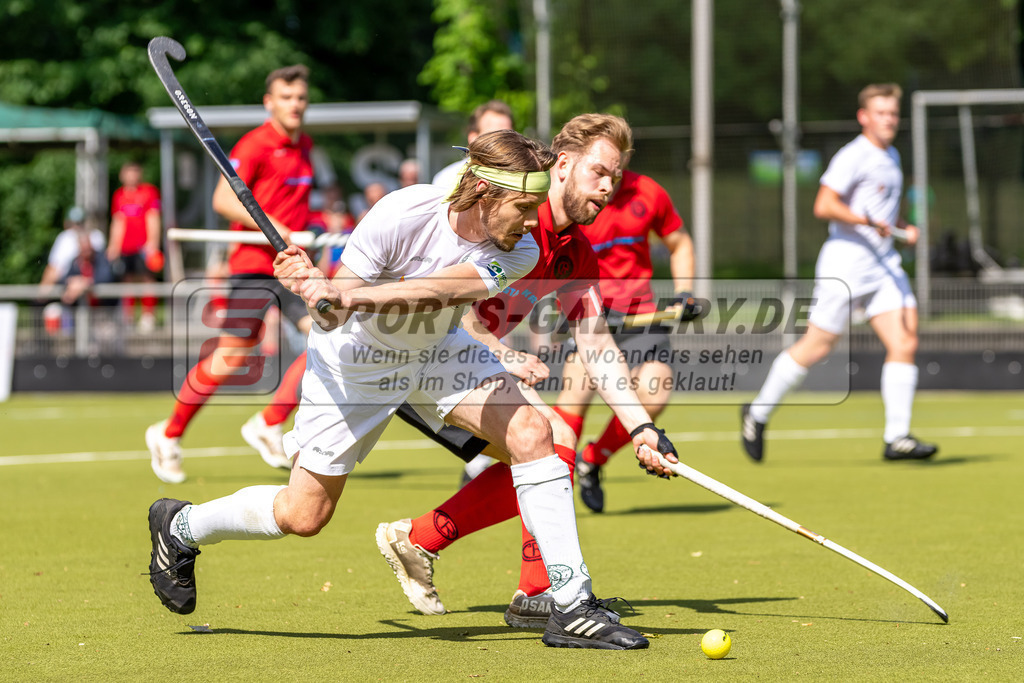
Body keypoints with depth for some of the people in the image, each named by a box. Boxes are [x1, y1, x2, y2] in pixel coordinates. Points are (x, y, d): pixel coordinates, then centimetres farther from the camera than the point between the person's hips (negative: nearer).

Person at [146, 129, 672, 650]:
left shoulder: (519, 253, -23)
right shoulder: (402, 215, -32)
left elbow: (439, 290, -42)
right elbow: (330, 320, -25)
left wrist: (346, 296, -55)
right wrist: (318, 294, -48)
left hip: (436, 351, 4)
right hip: (355, 361, -4)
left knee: (531, 434, -19)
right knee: (303, 516, 2)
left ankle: (573, 605, -14)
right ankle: (179, 525, 31)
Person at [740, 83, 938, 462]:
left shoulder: (891, 157, 17)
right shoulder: (852, 157, -11)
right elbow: (823, 206, -20)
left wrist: (904, 228, 14)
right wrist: (868, 221, -25)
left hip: (885, 266, 8)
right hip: (845, 264, -8)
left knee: (905, 342, -7)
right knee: (816, 346, 0)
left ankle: (897, 438, -6)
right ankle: (757, 414, 17)